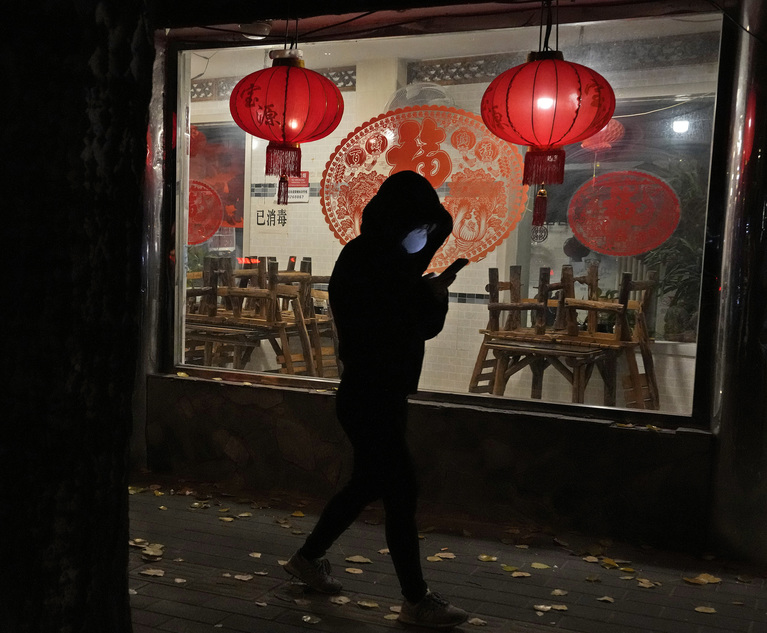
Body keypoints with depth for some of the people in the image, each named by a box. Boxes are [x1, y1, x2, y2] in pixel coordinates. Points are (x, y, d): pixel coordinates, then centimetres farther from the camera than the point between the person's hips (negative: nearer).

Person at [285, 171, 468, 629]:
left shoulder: (394, 259, 12)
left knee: (368, 485, 18)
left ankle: (308, 558, 34)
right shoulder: (362, 261, -16)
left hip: (384, 396, 10)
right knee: (402, 492, -4)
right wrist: (427, 295, -21)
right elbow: (376, 328, -25)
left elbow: (424, 326, 13)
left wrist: (432, 293, -6)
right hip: (369, 398, -10)